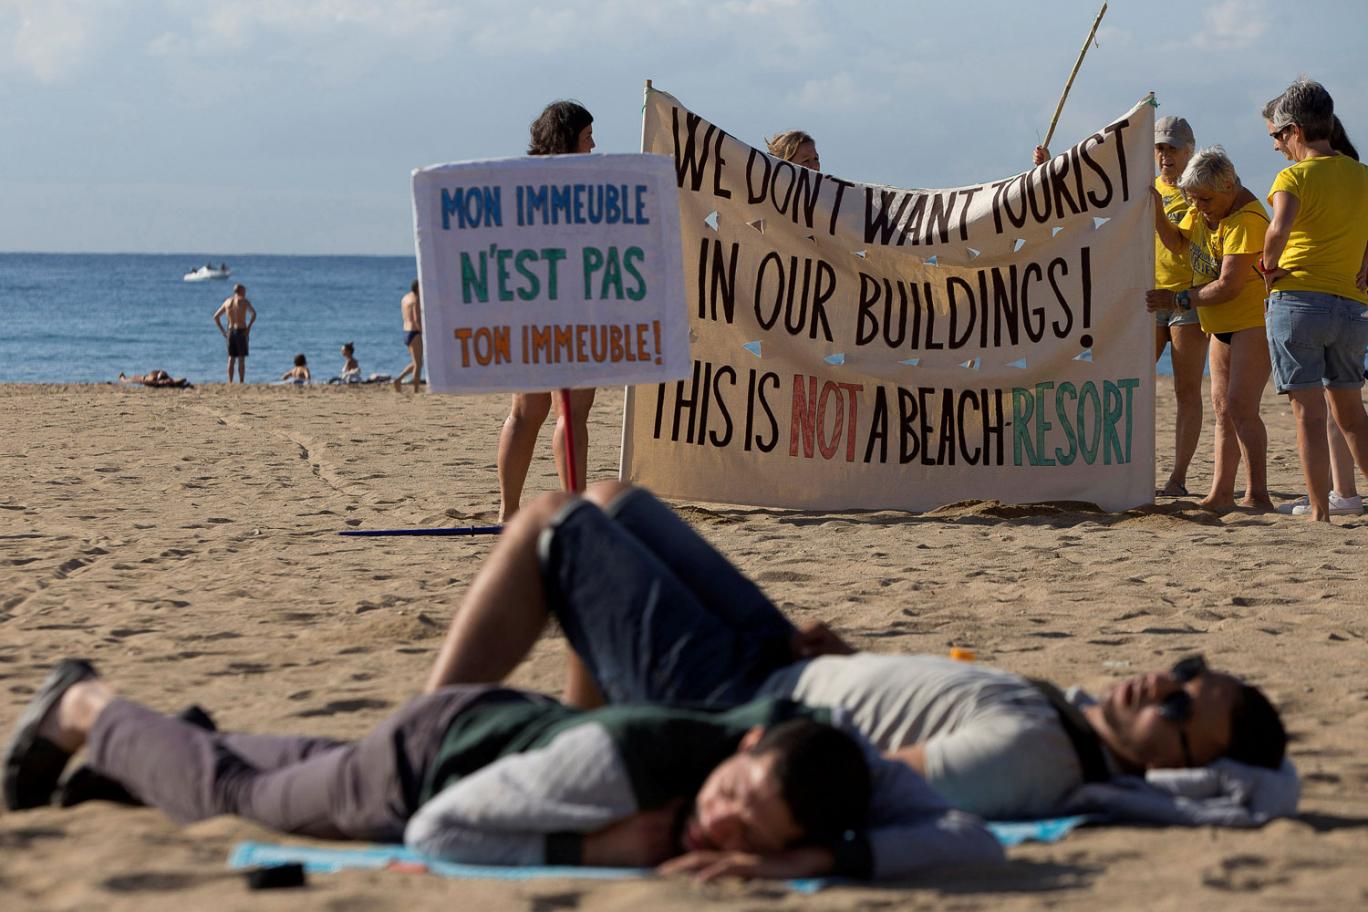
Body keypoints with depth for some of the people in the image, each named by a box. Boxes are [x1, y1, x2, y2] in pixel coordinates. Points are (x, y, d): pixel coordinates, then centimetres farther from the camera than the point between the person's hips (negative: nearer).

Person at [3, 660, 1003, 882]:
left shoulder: (833, 754, -36)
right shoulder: (621, 755, -48)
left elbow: (976, 842, -45)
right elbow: (432, 831, -39)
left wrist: (819, 859, -57)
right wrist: (590, 847, -47)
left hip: (531, 729, 5)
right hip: (441, 750, -5)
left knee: (312, 775, 36)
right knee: (231, 793, 24)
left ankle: (191, 739, 63)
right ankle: (86, 706, 51)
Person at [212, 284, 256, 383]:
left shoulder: (227, 302, 11)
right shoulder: (244, 301, -3)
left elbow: (216, 317, 14)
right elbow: (253, 313, -19)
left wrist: (222, 331, 13)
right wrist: (249, 327, -15)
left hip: (230, 331, 4)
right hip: (241, 331, -4)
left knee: (231, 359, 7)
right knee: (241, 359, -2)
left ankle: (230, 382, 4)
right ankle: (241, 382, -5)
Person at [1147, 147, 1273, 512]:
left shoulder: (1246, 220, -25)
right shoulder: (1206, 205, 3)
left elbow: (1228, 287, -26)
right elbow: (1179, 243, 13)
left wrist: (1177, 299, -19)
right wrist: (1156, 213, -4)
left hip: (1255, 320, -10)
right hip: (1223, 325, 10)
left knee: (1240, 406, -17)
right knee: (1222, 409, 9)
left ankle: (1258, 496, -16)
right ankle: (1221, 494, 12)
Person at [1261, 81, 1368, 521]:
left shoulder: (1295, 177, -6)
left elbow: (1279, 230, -24)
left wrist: (1269, 266, -8)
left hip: (1297, 300, -5)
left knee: (1309, 413, -3)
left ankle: (1321, 510, -4)